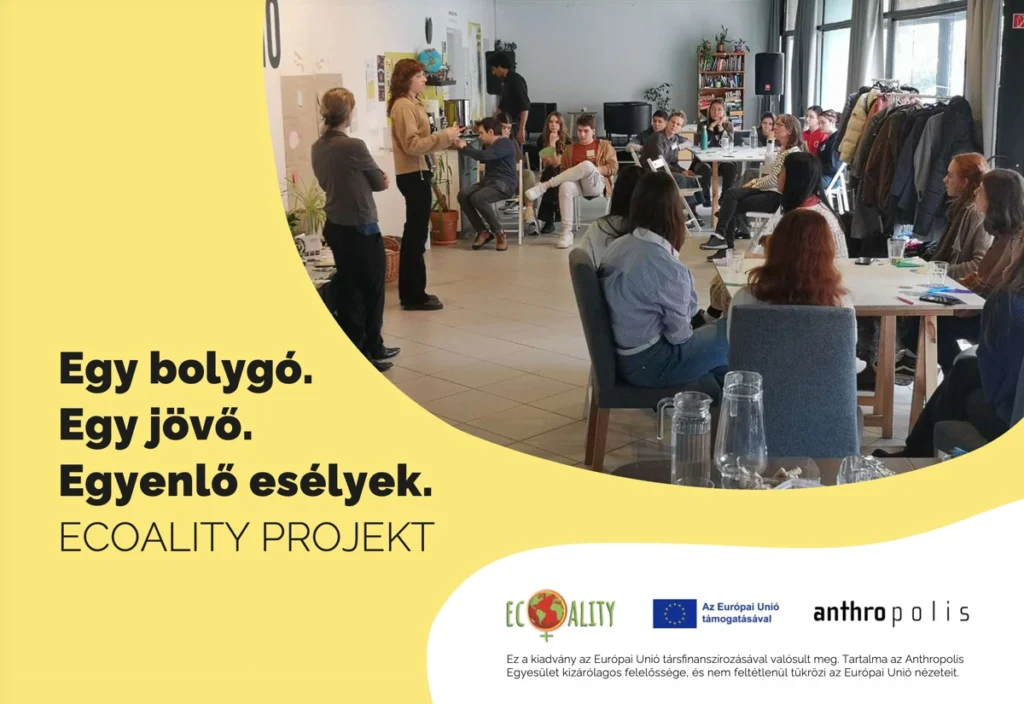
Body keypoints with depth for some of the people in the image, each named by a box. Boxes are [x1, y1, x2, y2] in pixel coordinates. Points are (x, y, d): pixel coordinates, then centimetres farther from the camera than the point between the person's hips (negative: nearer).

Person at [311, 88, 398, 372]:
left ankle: (354, 349, 23)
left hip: (335, 227, 7)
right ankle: (369, 351, 17)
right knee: (372, 290, 8)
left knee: (347, 289, 14)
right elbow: (380, 182, -8)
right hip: (361, 230, -7)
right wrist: (380, 180, 15)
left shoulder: (317, 148, 3)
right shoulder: (354, 146, -20)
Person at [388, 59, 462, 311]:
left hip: (417, 173, 11)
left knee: (413, 232, 14)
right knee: (417, 234, -6)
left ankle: (409, 292, 22)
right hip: (414, 175, -11)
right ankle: (415, 295, -1)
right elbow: (412, 145, -22)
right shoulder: (403, 106, -14)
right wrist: (444, 137, -20)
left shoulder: (413, 103, 17)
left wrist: (446, 137, 5)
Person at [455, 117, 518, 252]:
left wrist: (464, 148, -12)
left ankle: (499, 233, -19)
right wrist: (465, 146, 24)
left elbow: (483, 156, -26)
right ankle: (483, 231, -11)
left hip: (505, 184, -9)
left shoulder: (505, 144, -13)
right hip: (489, 181, 9)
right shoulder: (489, 145, 19)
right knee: (463, 195, -16)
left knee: (477, 198, -33)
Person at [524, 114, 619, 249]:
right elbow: (563, 170, 15)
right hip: (577, 183, 2)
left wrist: (594, 170, -10)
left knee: (587, 165, -36)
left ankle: (544, 186, -34)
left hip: (596, 184, -2)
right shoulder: (570, 149, 21)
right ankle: (567, 233, -39)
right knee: (565, 186, -38)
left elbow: (613, 168, 4)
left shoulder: (604, 146, 14)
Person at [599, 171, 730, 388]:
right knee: (728, 340, 12)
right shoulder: (667, 268, -25)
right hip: (647, 363, -8)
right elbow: (678, 335, -15)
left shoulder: (616, 246, -3)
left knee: (711, 333, 23)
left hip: (620, 355, 8)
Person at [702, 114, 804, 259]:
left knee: (732, 205, -14)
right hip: (768, 190, 8)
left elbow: (775, 179, -19)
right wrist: (755, 181, 7)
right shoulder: (782, 149, 16)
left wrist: (754, 185, -7)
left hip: (777, 196, -8)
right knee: (731, 193, -13)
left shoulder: (793, 153, -14)